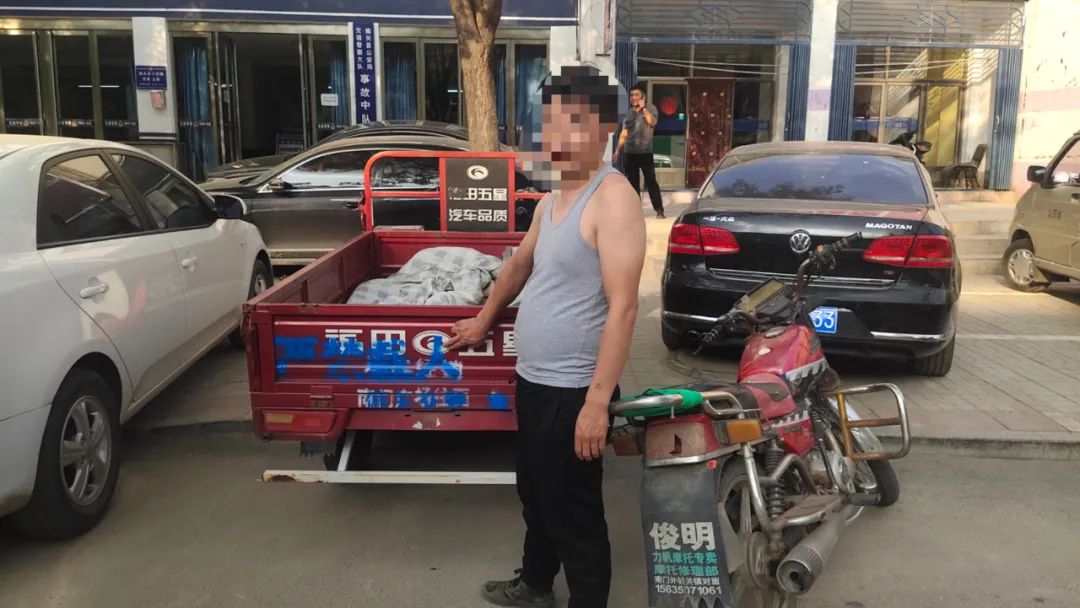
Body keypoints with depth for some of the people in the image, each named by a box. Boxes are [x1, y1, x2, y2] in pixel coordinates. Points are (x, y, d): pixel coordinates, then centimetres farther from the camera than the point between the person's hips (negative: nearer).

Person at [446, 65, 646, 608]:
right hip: (532, 381, 9)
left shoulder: (612, 197, -19)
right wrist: (484, 321, 35)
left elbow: (622, 307, -24)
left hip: (572, 391, -9)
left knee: (573, 512, 5)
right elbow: (520, 265, 26)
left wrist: (598, 401, -27)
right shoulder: (553, 199, 9)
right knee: (535, 494, 25)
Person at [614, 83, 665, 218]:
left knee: (651, 181, -7)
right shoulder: (629, 112, 13)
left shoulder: (650, 108, 1)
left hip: (645, 152, -4)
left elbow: (652, 122, -20)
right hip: (629, 153, 4)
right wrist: (618, 149, 13)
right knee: (633, 182, 6)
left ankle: (659, 210, -6)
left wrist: (643, 107, -14)